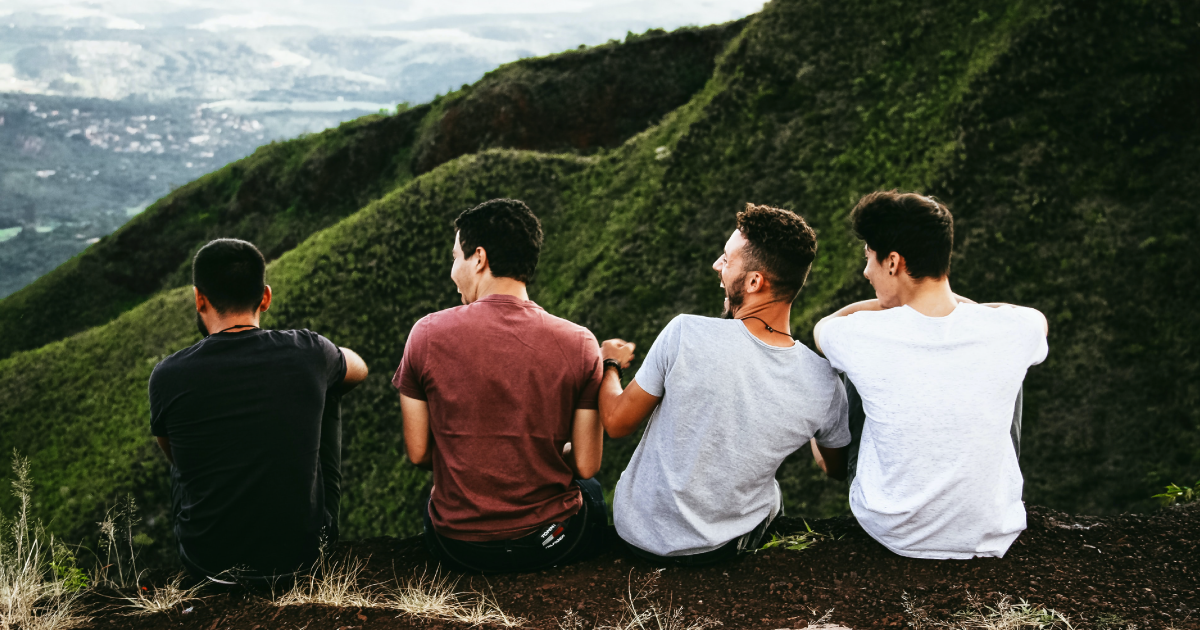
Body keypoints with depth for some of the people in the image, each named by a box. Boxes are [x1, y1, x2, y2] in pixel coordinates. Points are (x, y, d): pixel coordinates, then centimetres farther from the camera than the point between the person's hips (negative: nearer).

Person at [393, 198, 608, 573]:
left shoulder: (428, 334, -11)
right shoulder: (579, 344, -12)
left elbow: (417, 453, -4)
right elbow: (586, 466, -7)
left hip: (457, 546, 1)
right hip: (553, 544, 0)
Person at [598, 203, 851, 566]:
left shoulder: (685, 335, -28)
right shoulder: (824, 385, -20)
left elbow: (617, 423, -13)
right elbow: (837, 468, 1)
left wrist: (609, 364, 8)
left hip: (640, 534, -1)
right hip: (726, 547, 2)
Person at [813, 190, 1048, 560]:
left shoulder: (864, 336, -21)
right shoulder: (1010, 332, -17)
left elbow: (822, 325, 7)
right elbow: (1039, 319, 13)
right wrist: (957, 302, 17)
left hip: (890, 532, -1)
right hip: (991, 539, 1)